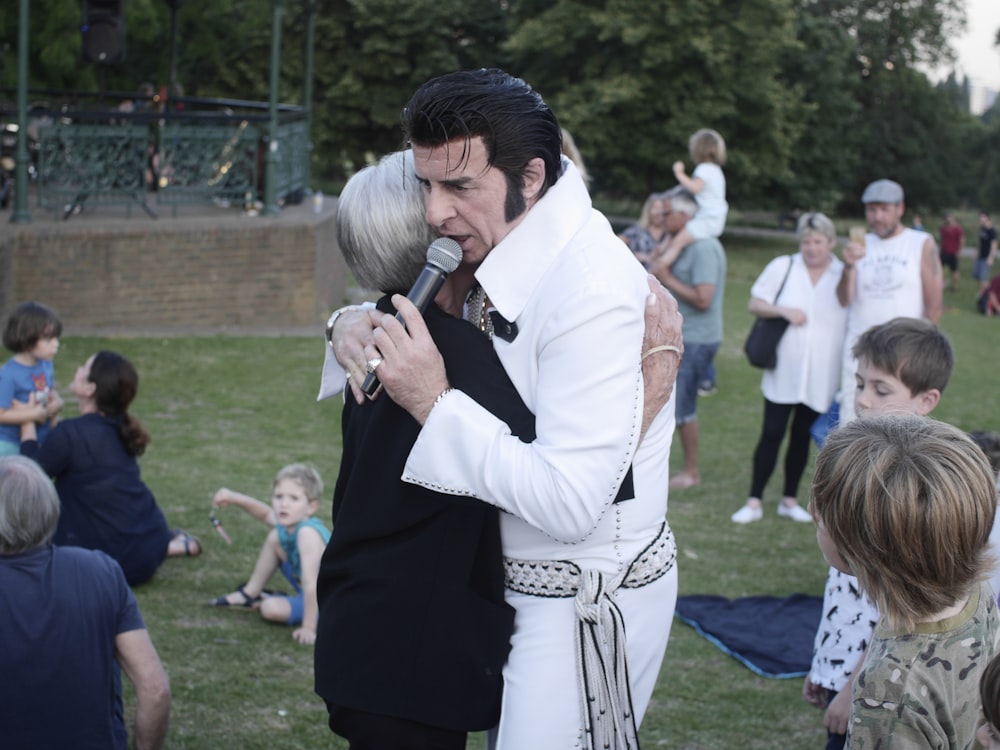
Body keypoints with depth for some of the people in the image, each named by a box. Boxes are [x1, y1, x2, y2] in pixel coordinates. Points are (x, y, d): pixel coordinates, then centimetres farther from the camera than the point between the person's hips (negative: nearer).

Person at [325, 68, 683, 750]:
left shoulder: (592, 292, -27)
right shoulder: (504, 251, 1)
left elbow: (568, 504, -31)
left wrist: (434, 403, -28)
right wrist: (356, 327, -2)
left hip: (585, 601, -9)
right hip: (519, 579, 9)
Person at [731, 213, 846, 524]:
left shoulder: (845, 274, 0)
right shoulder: (783, 267, 1)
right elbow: (755, 303, 1)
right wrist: (783, 310, -14)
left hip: (821, 377, 1)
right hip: (783, 372, -1)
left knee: (802, 437, 10)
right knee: (772, 433, -2)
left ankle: (790, 499, 22)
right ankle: (754, 502, 3)